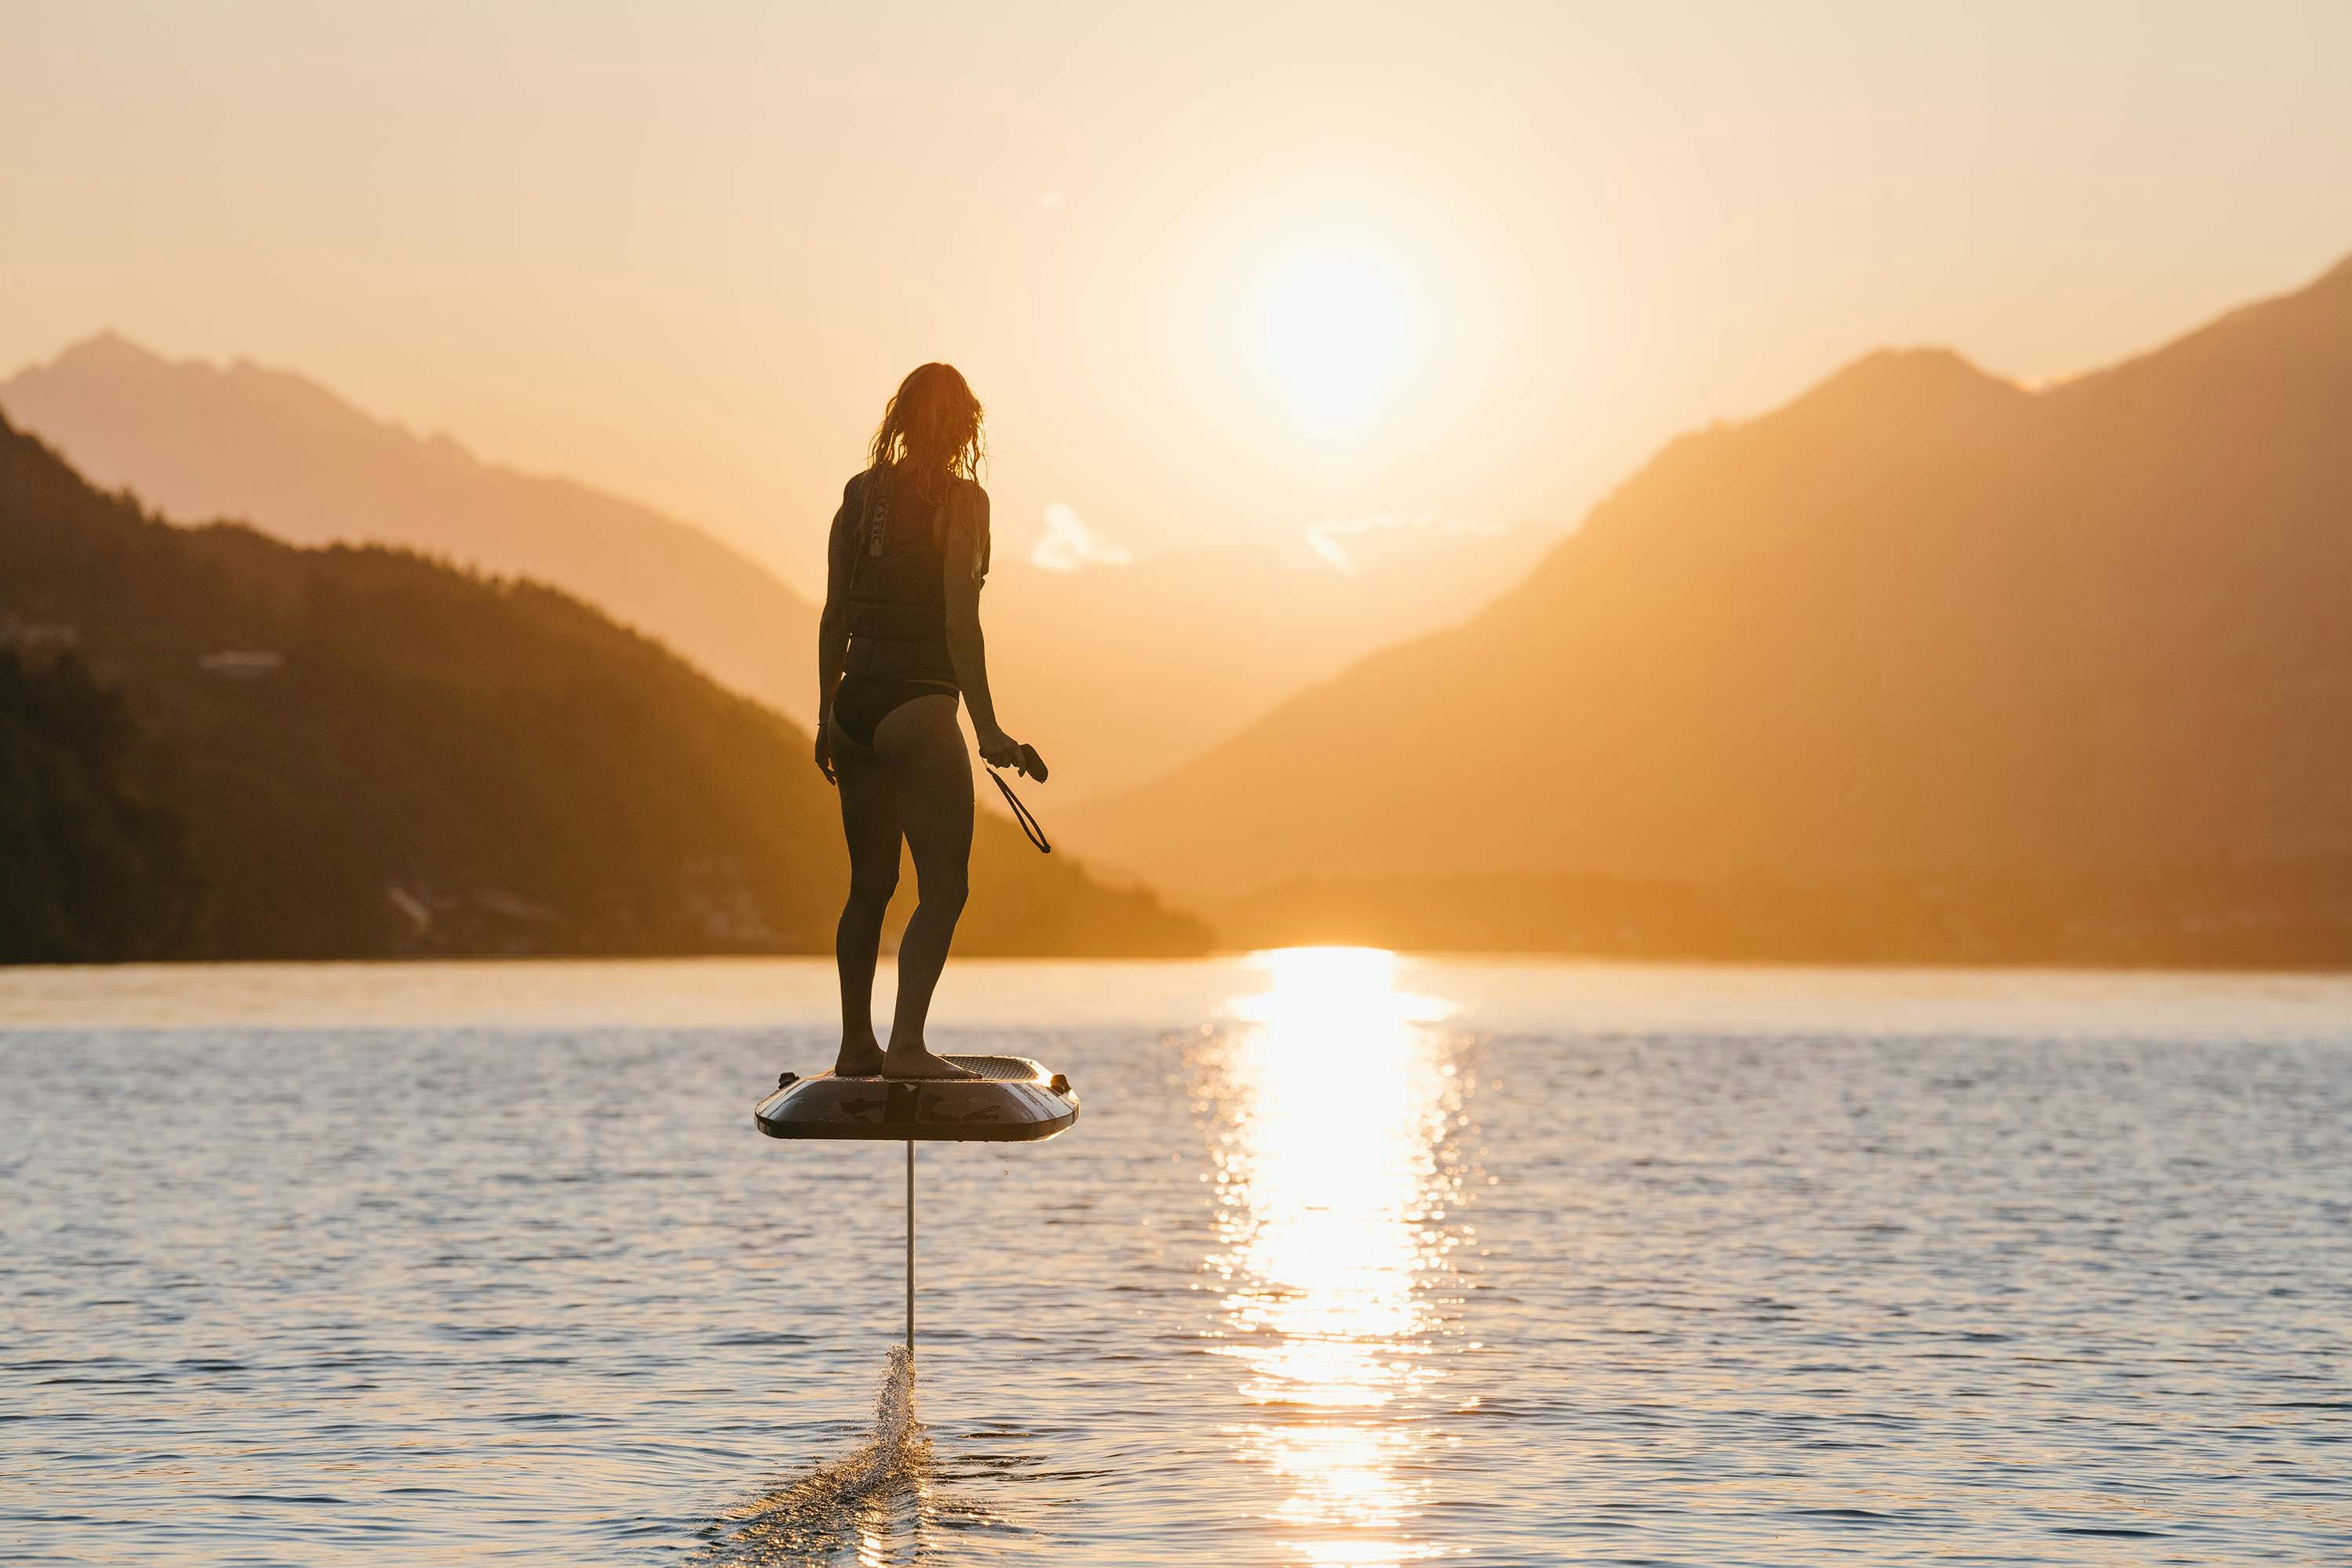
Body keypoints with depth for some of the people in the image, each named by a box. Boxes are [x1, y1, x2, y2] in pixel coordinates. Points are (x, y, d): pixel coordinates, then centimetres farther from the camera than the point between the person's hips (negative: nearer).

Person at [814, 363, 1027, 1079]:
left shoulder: (860, 495, 9)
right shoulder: (961, 499, -8)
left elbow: (835, 617, 10)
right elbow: (960, 622, -15)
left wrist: (827, 715, 18)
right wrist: (987, 727, -14)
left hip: (856, 702, 7)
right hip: (919, 707, -6)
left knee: (870, 885, 16)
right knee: (944, 889, -5)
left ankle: (856, 1044, 22)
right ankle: (907, 1047, -17)